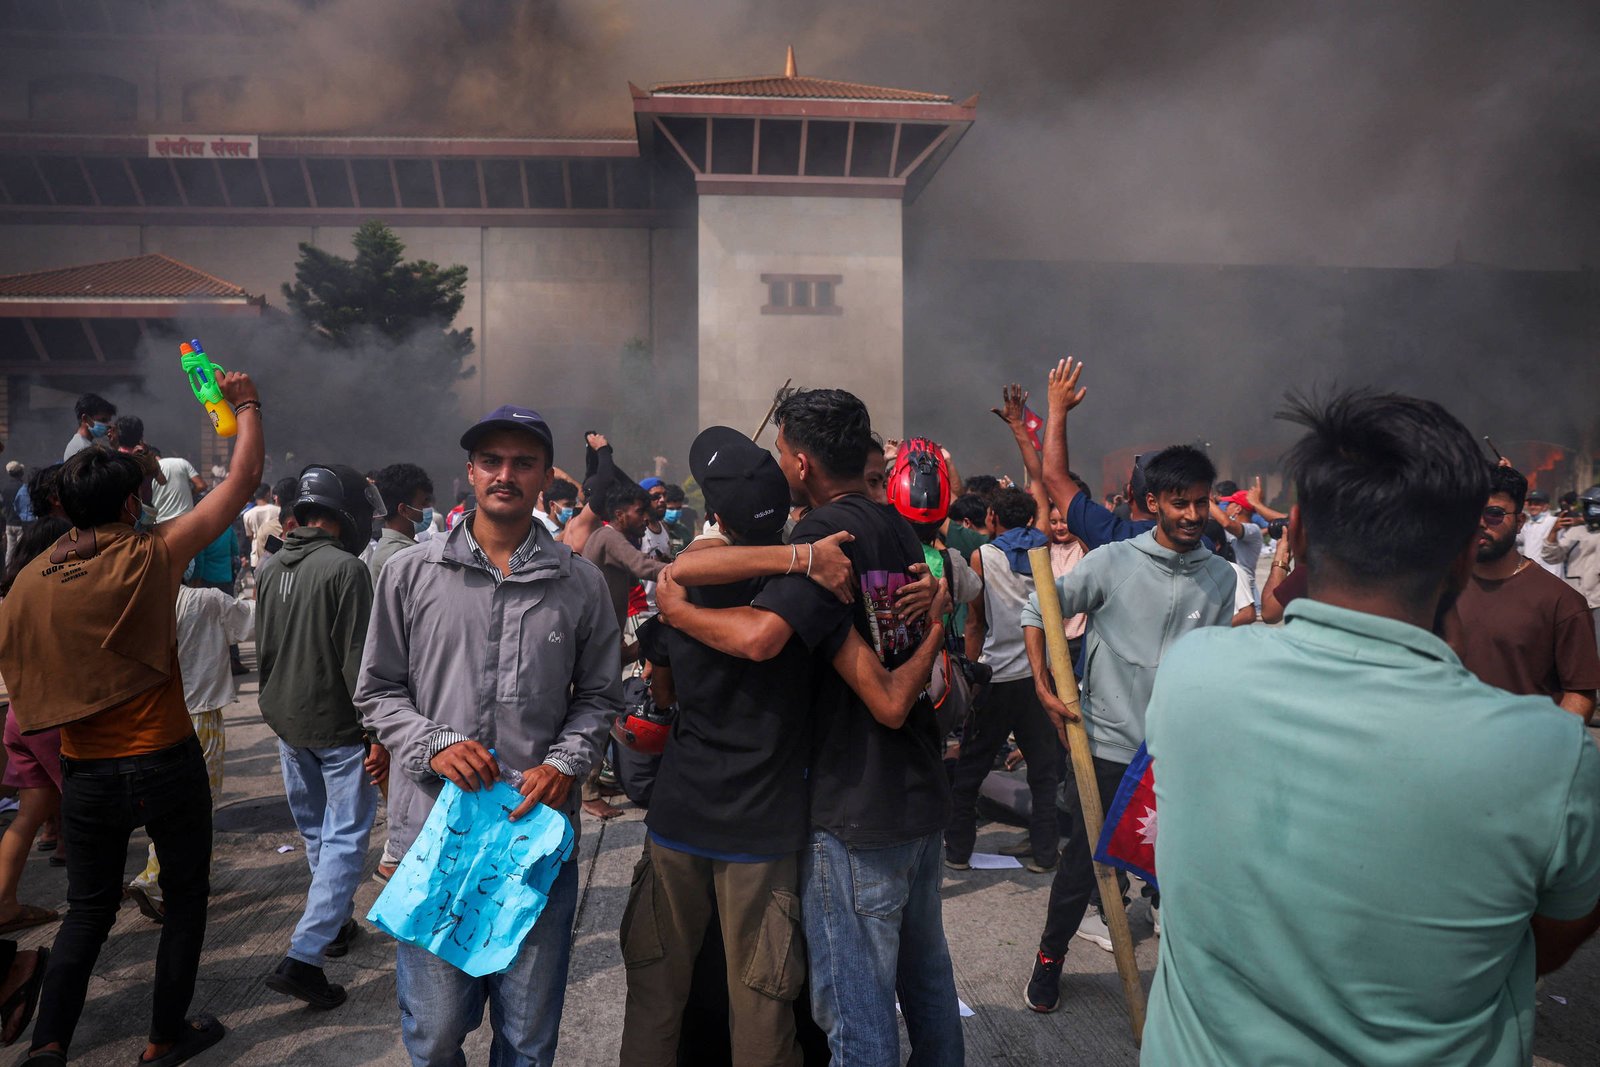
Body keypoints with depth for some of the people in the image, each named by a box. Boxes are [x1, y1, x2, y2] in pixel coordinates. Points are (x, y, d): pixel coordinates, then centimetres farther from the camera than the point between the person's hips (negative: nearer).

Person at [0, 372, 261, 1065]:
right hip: (165, 765, -4)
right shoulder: (149, 558, -14)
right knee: (186, 897, 15)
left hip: (85, 773, 4)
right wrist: (246, 404, 4)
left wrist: (58, 773, 18)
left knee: (88, 910, 20)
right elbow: (244, 478, -9)